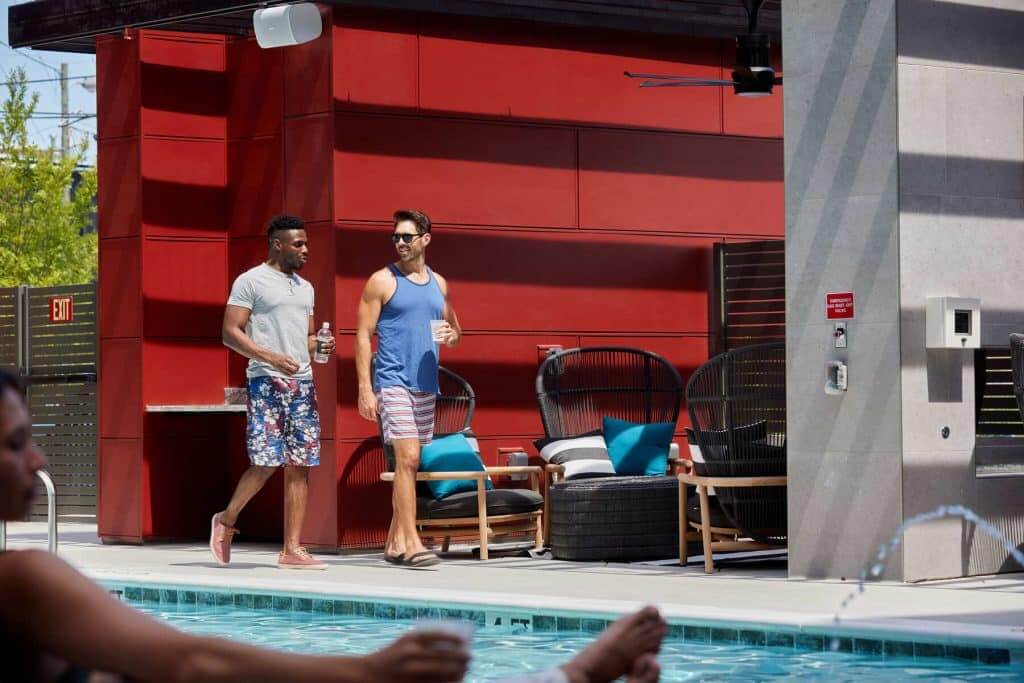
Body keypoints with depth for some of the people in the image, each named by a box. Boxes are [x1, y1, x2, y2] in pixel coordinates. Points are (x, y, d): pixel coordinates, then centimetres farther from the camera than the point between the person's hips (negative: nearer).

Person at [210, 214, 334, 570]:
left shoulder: (304, 287, 20)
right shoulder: (251, 281, -2)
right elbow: (230, 332, -8)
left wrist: (321, 345, 3)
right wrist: (269, 357, -19)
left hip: (302, 382, 7)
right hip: (266, 381, -7)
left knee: (300, 466, 0)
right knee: (266, 463, -12)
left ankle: (292, 550, 1)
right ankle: (226, 520, 13)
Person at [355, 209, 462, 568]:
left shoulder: (438, 283, 14)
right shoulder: (382, 281, -2)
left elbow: (454, 330, 24)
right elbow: (363, 334, -5)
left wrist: (451, 335, -3)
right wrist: (365, 387, -12)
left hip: (426, 384, 6)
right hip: (393, 381, -6)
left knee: (410, 463, 8)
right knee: (407, 458, -15)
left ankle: (395, 541, 15)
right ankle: (411, 543, -18)